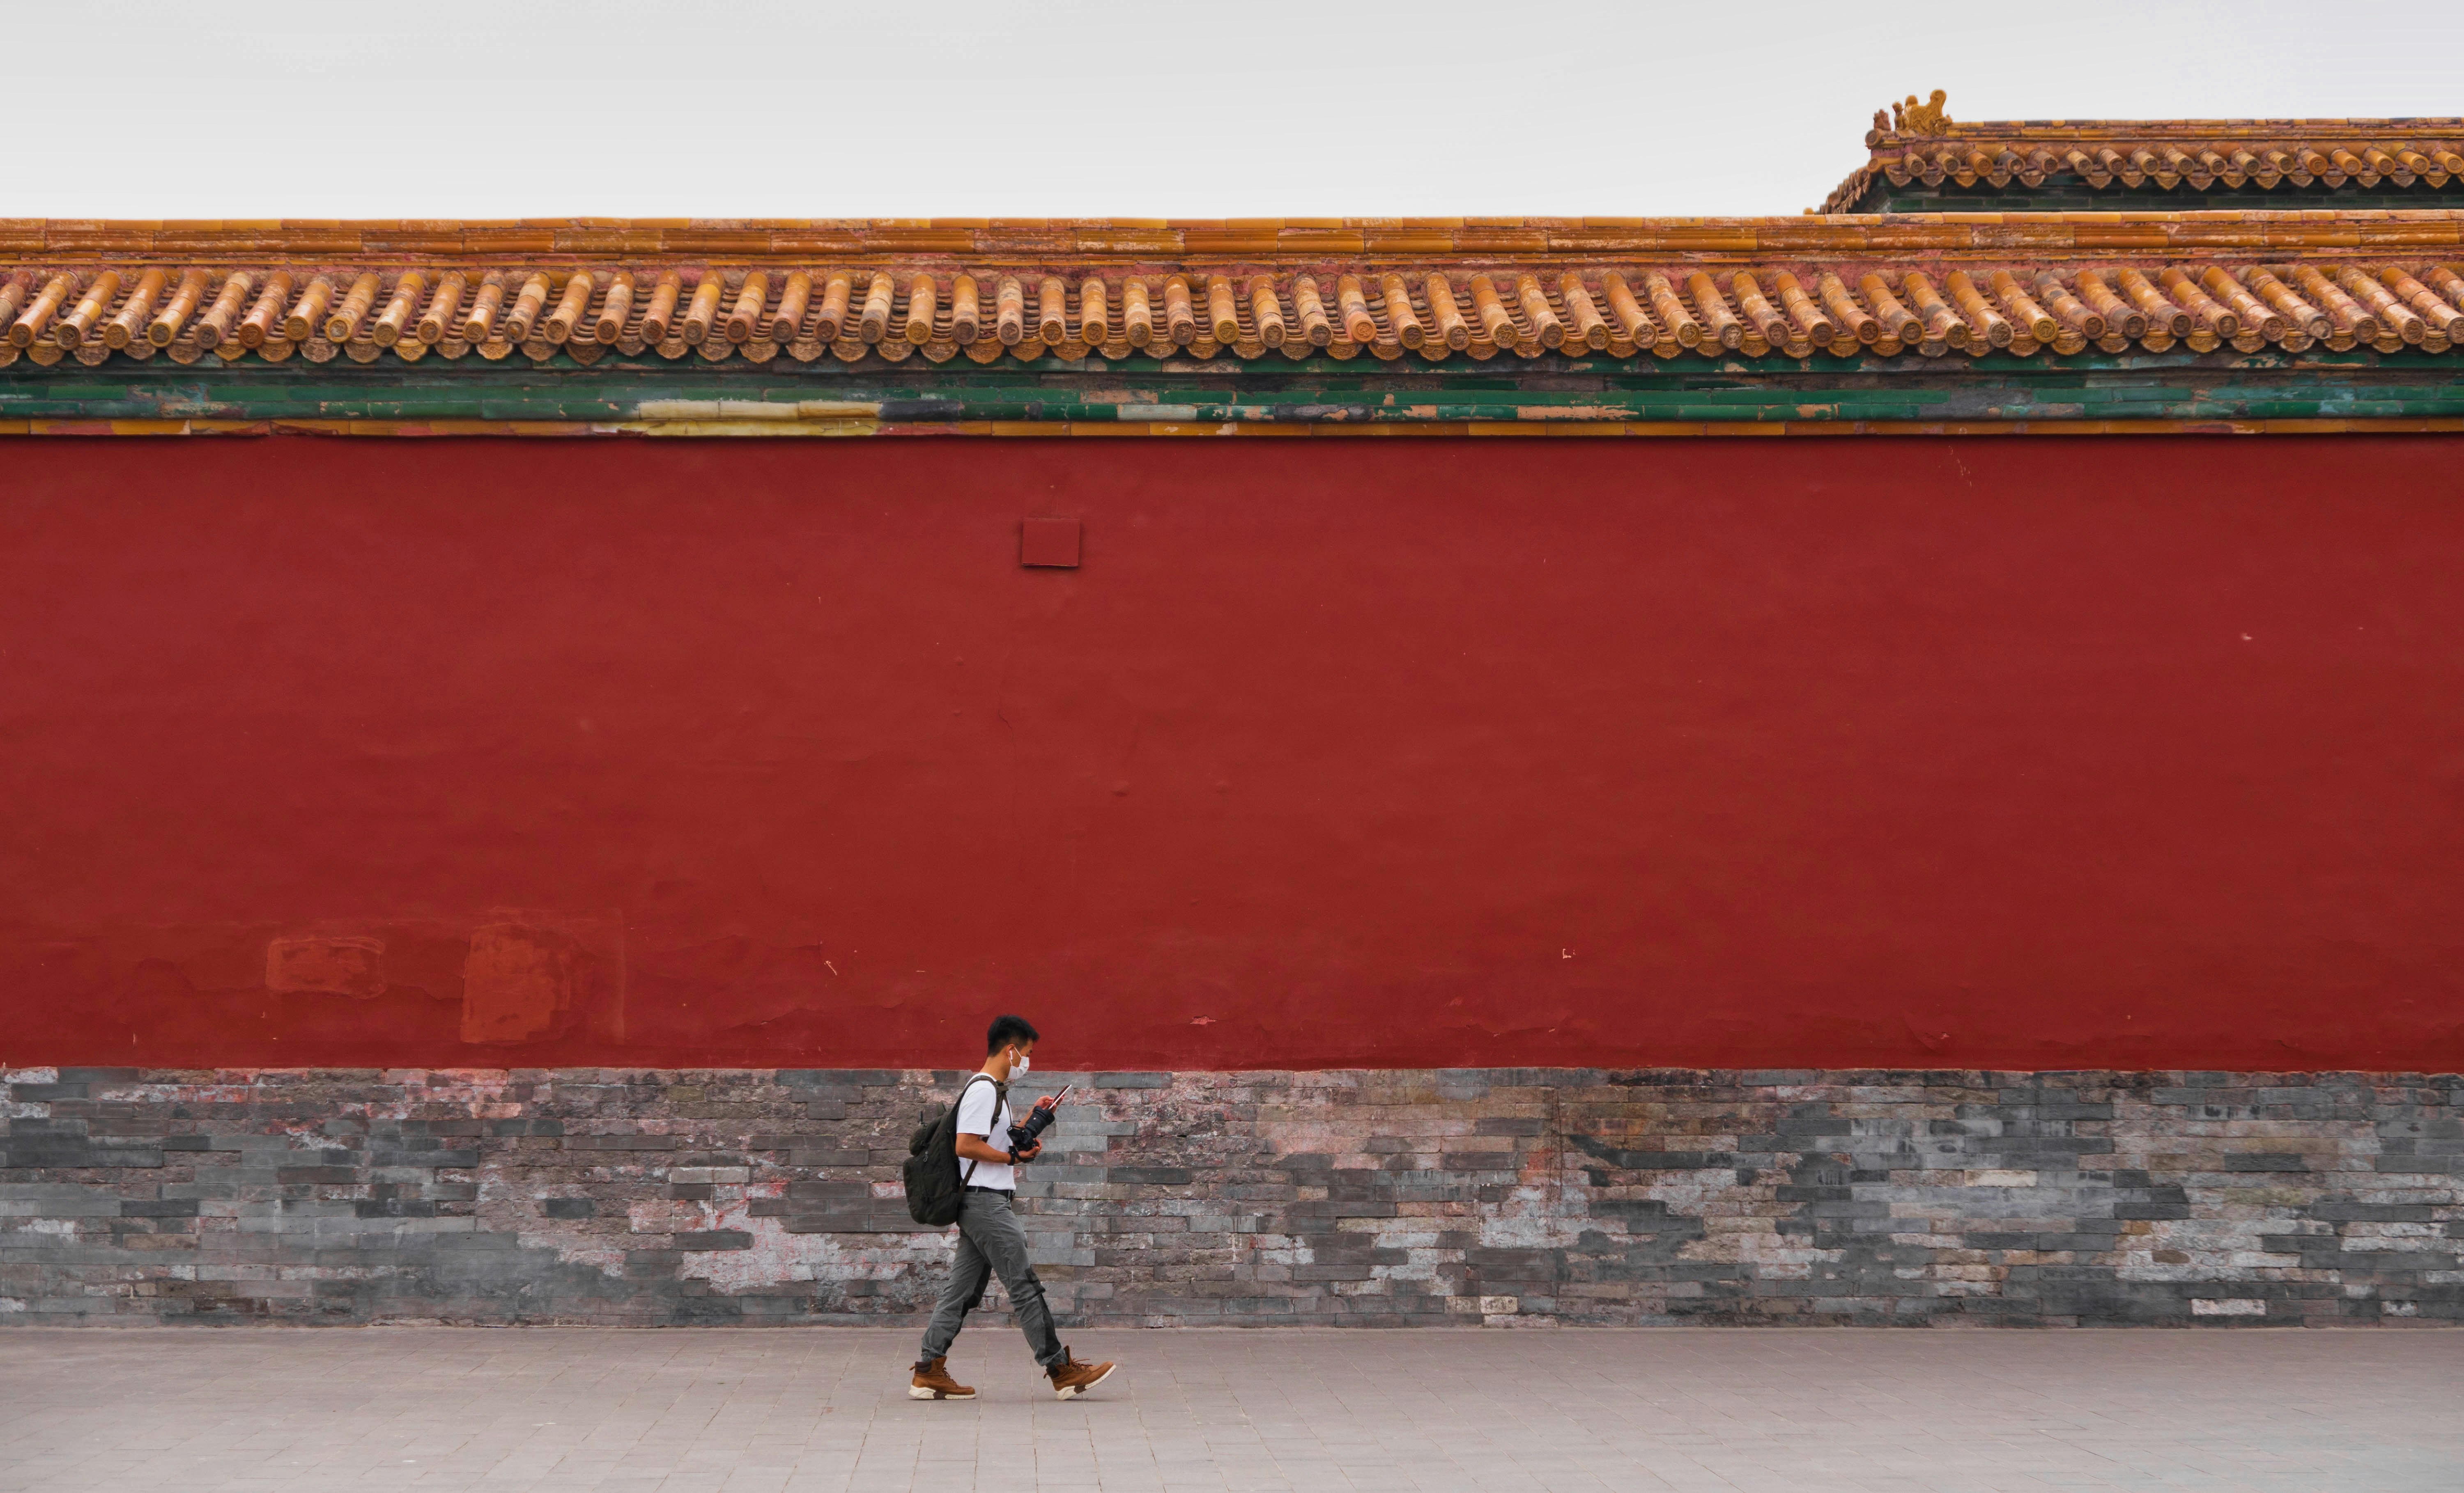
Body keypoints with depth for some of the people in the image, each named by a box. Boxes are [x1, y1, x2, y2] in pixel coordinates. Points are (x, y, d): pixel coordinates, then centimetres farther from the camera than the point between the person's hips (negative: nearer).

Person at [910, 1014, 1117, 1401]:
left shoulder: (993, 1091, 20)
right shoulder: (984, 1090, -13)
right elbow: (966, 1146, -22)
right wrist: (1014, 1157, -13)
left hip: (982, 1205, 11)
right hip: (987, 1201, -11)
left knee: (963, 1289, 8)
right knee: (1025, 1286, -6)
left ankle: (929, 1373, 8)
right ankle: (1062, 1371, -3)